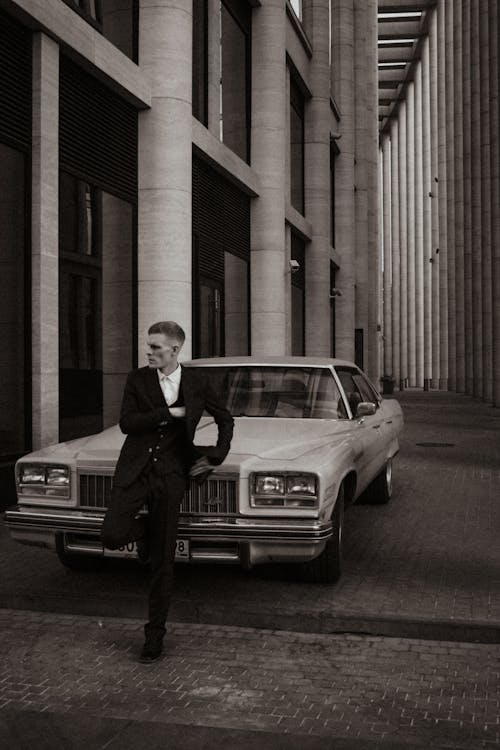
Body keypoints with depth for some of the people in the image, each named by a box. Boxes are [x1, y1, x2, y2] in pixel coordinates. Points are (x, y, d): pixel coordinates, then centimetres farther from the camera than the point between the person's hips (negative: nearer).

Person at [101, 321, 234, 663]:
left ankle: (155, 634, 15)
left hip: (170, 475, 0)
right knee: (112, 536, -20)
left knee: (163, 561, 2)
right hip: (135, 470, 1)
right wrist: (169, 412, -15)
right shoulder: (138, 379, 2)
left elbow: (225, 419, 14)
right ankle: (143, 530, 17)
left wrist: (215, 458, 4)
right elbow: (127, 423, -9)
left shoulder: (197, 381, 3)